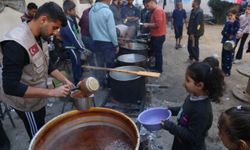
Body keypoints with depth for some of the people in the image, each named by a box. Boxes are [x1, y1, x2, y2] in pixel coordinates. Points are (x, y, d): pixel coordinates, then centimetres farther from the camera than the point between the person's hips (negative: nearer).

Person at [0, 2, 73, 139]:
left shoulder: (40, 36, -6)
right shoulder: (15, 44, -33)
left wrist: (65, 80, -6)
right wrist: (52, 92, -32)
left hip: (38, 96, 8)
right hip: (26, 101, -8)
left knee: (42, 130, 29)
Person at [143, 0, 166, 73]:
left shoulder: (157, 10, -17)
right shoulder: (156, 10, 15)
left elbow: (158, 24, -24)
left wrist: (148, 25, -14)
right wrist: (151, 31, 15)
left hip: (158, 36, -10)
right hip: (157, 35, 10)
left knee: (158, 53, -2)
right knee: (156, 52, 16)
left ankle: (159, 69, 9)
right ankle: (157, 67, 27)